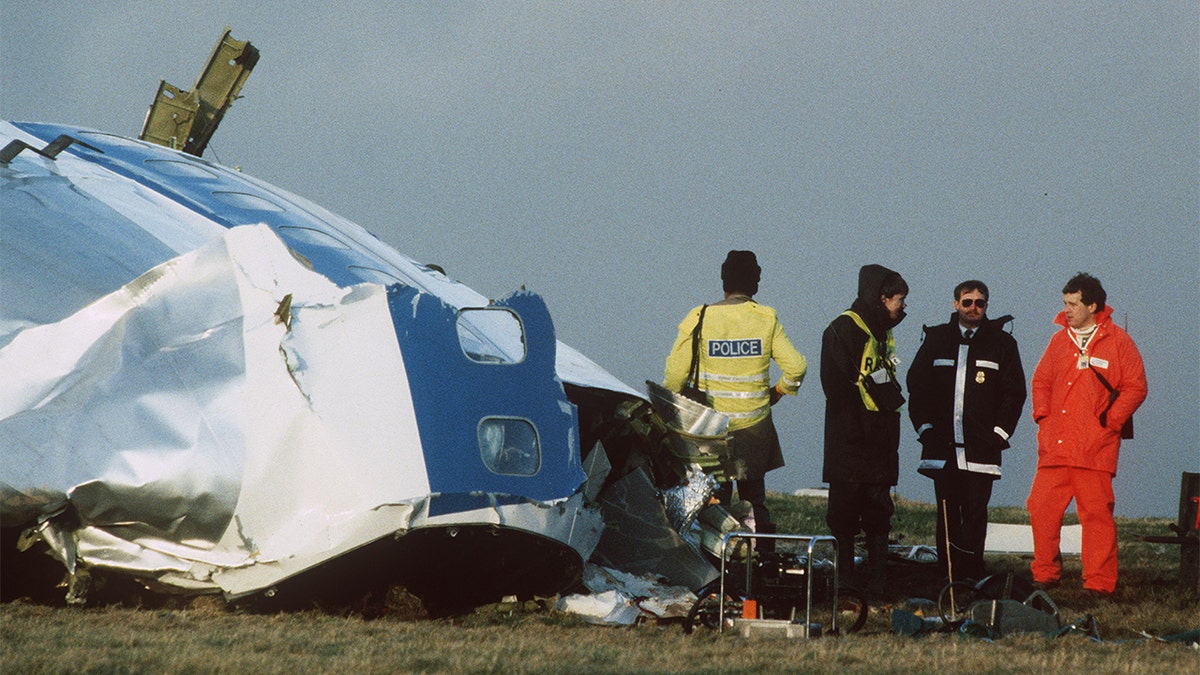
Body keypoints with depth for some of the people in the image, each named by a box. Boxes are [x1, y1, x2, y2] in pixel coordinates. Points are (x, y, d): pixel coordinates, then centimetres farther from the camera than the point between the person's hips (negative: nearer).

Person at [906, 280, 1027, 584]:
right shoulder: (936, 339, 11)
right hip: (943, 445, 1)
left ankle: (974, 575, -3)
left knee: (976, 511, -6)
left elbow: (1014, 392, 7)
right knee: (947, 513, 1)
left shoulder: (1002, 343, 7)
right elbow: (916, 385, 12)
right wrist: (925, 427, 3)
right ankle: (949, 577, 3)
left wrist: (999, 432, -2)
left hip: (982, 446, -1)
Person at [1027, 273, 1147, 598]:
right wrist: (1042, 414, 7)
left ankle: (1099, 582, 1)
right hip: (1054, 447, 5)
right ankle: (1045, 574, 13)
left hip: (1095, 447, -5)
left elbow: (1135, 387, 1)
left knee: (1097, 513, -5)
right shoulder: (1060, 340, 16)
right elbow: (1041, 381, 24)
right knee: (1041, 509, 0)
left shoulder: (1117, 341, 1)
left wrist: (1110, 421, -6)